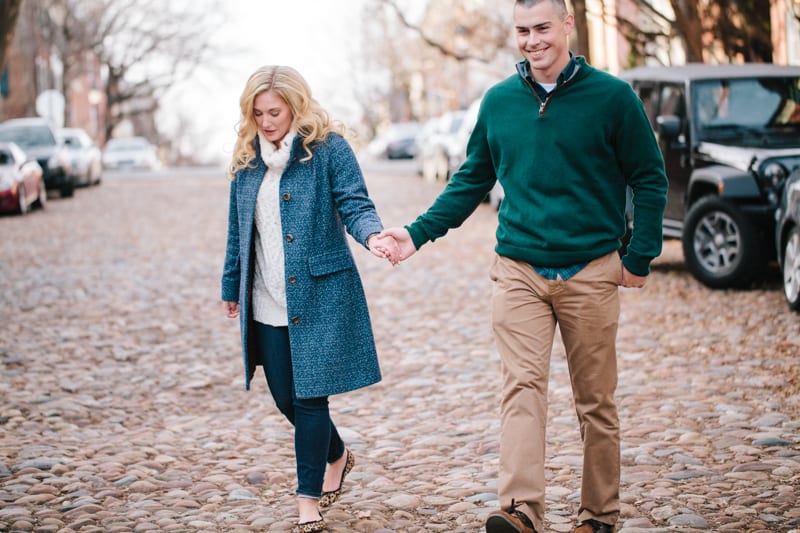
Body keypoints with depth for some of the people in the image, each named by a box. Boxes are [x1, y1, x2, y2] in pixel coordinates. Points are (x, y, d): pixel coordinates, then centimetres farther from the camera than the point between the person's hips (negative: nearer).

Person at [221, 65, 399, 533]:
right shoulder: (247, 160, 11)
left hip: (319, 297, -5)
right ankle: (337, 456, 38)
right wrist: (232, 287, 22)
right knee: (285, 397, 11)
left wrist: (373, 234, -32)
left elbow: (355, 205, -11)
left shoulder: (328, 149, -5)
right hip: (267, 305, 6)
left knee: (309, 395, -4)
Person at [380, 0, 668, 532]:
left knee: (596, 402, 6)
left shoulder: (612, 96, -2)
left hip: (590, 273, -2)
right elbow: (471, 181, 16)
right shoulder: (498, 101, 7)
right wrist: (418, 233, 6)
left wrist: (640, 257, -2)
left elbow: (650, 180, 3)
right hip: (518, 272, 2)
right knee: (522, 386, -12)